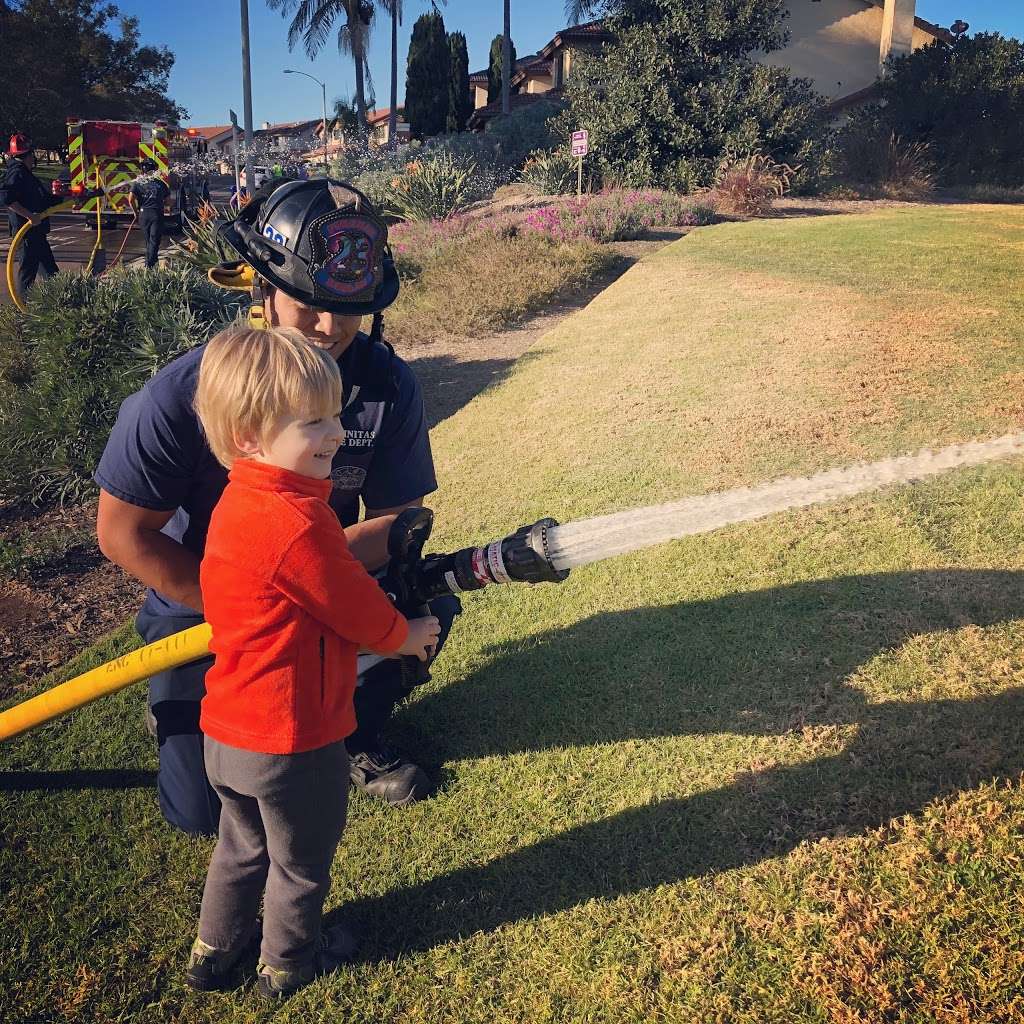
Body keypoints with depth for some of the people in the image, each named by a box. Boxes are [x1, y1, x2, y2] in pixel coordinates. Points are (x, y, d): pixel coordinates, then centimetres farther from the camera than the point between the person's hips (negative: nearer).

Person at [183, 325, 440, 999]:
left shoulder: (240, 500, 0)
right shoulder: (296, 524, -31)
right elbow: (355, 605, -18)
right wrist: (405, 635, 2)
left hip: (228, 732, 8)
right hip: (293, 739, -8)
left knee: (243, 845, 30)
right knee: (302, 863, 20)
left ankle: (214, 950, 50)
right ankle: (289, 963, 43)